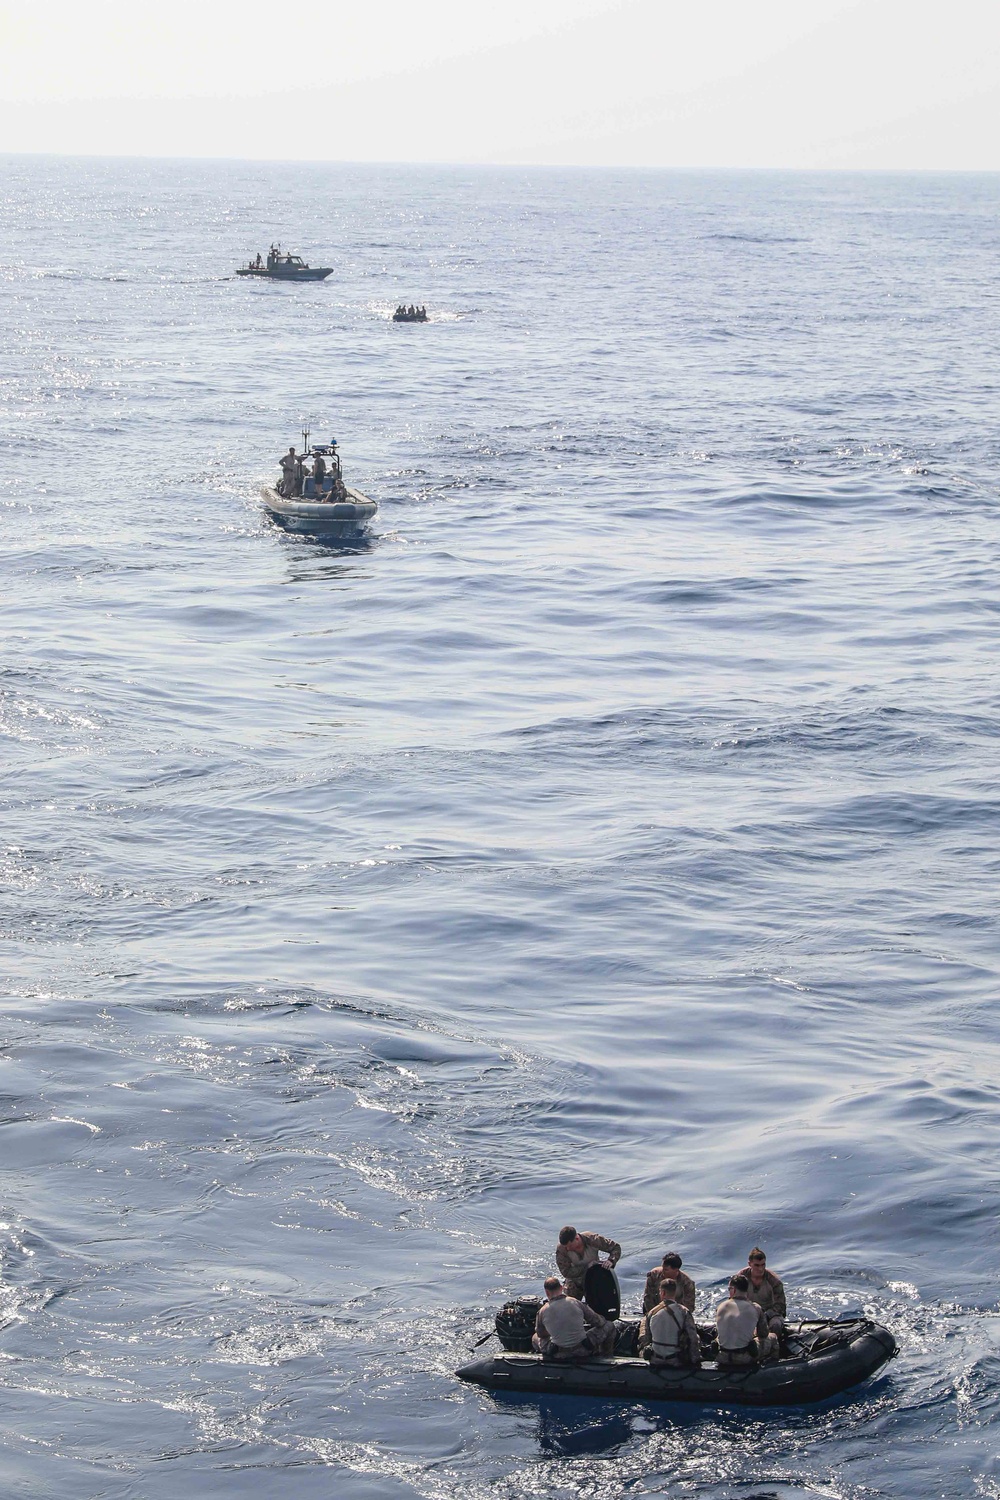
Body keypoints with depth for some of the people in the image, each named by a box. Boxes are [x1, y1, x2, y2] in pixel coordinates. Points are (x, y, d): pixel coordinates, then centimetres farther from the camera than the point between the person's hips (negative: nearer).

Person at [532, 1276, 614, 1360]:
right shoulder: (575, 1303, -11)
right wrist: (603, 1321, 25)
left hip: (559, 1355, 1)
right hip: (583, 1351, -1)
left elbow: (540, 1334, 10)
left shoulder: (542, 1312, -10)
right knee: (609, 1326, 20)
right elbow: (598, 1322, 0)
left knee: (535, 1338, 31)